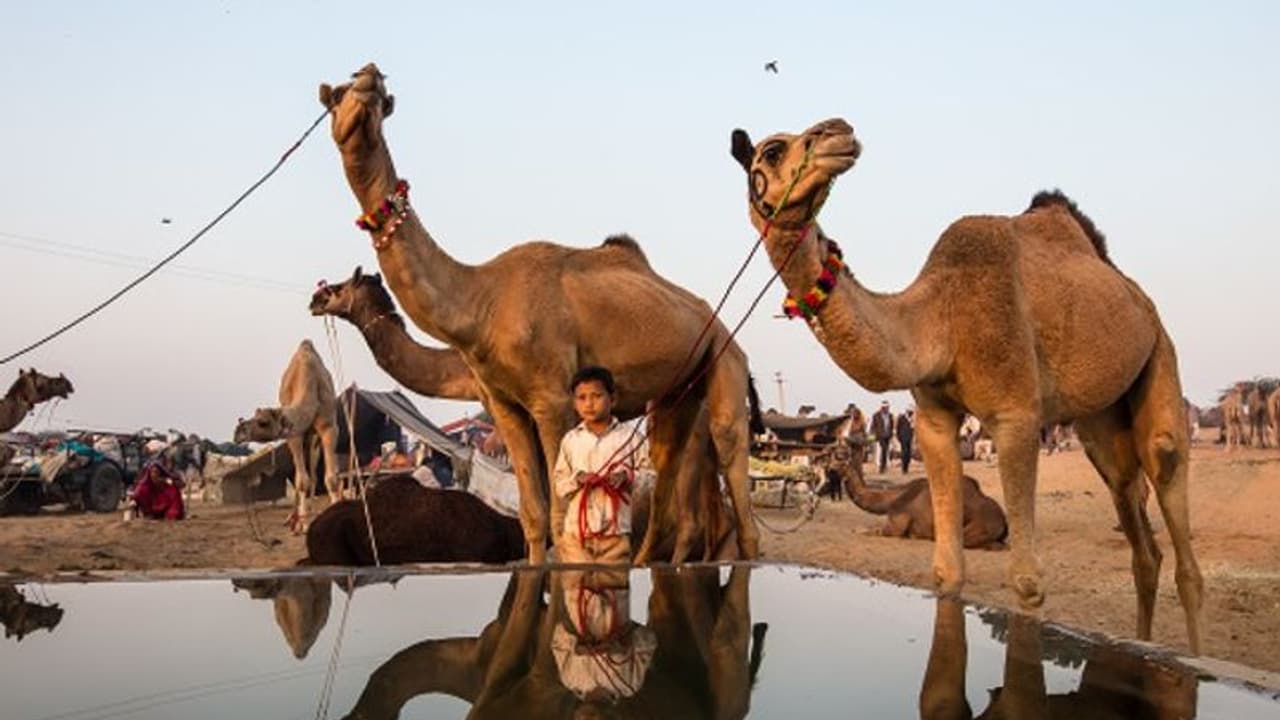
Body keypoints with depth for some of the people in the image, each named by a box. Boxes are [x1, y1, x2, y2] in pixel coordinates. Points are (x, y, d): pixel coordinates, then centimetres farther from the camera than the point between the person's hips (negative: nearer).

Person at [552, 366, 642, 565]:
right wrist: (576, 479, -10)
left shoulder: (629, 438, 2)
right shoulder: (570, 440, 7)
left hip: (615, 530, -1)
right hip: (576, 529, 1)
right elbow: (557, 483, 9)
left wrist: (626, 476, -15)